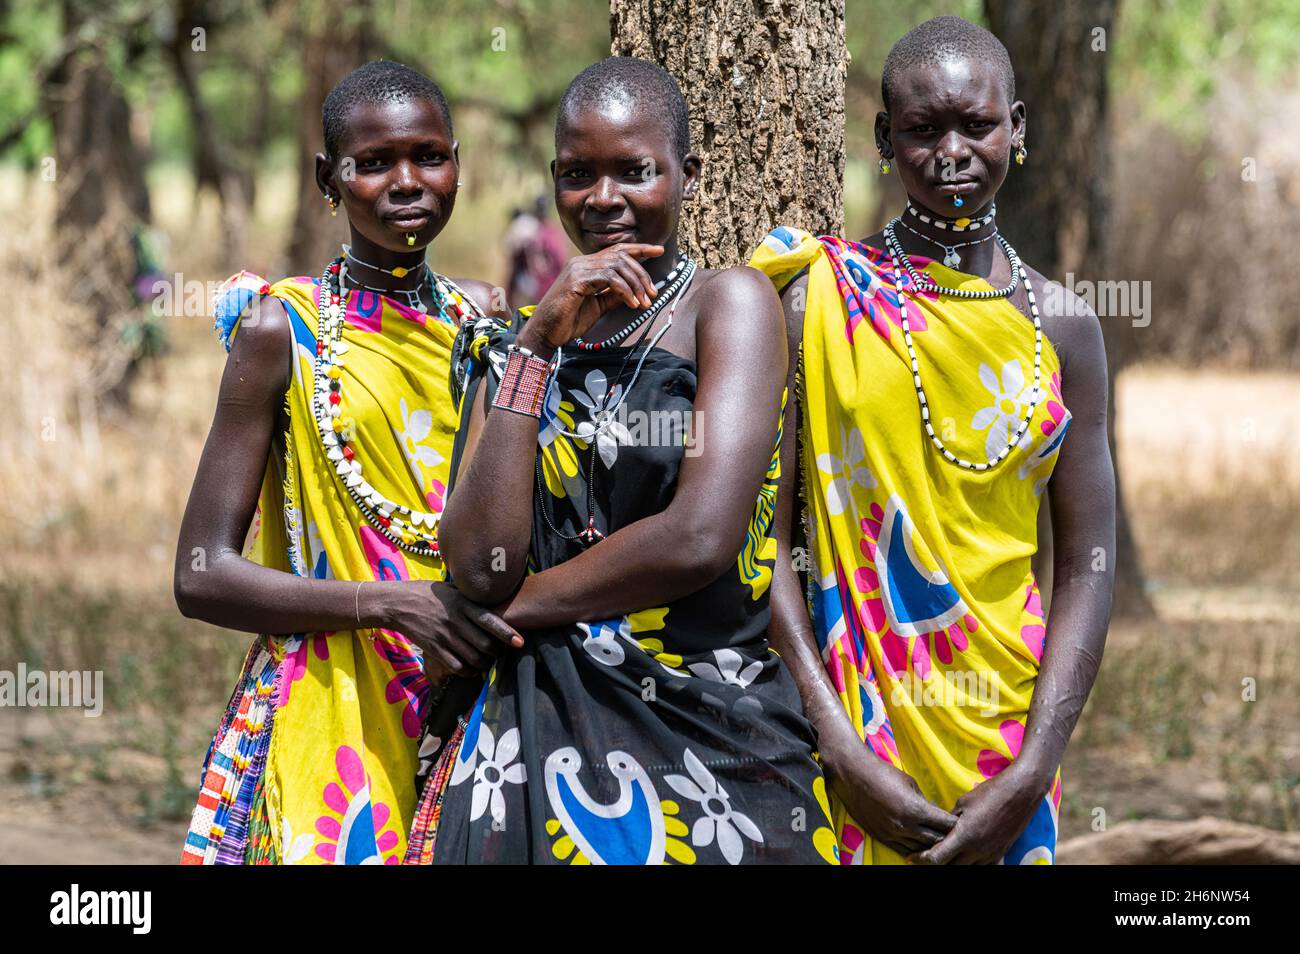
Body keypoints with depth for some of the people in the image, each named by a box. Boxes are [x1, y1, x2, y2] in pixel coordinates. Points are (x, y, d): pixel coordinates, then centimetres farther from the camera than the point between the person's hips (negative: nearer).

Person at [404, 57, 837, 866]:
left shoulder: (729, 303, -2)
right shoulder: (518, 344, 11)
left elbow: (701, 538, -16)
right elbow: (481, 566, -5)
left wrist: (519, 604, -4)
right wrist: (538, 344, -7)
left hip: (708, 734, -3)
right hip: (539, 733, 4)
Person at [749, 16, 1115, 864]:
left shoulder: (1062, 328, 3)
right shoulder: (816, 301, -4)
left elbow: (1088, 569, 2)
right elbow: (769, 538, -8)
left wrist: (1031, 777, -8)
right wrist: (843, 749, -16)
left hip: (1004, 722, 2)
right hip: (846, 714, -2)